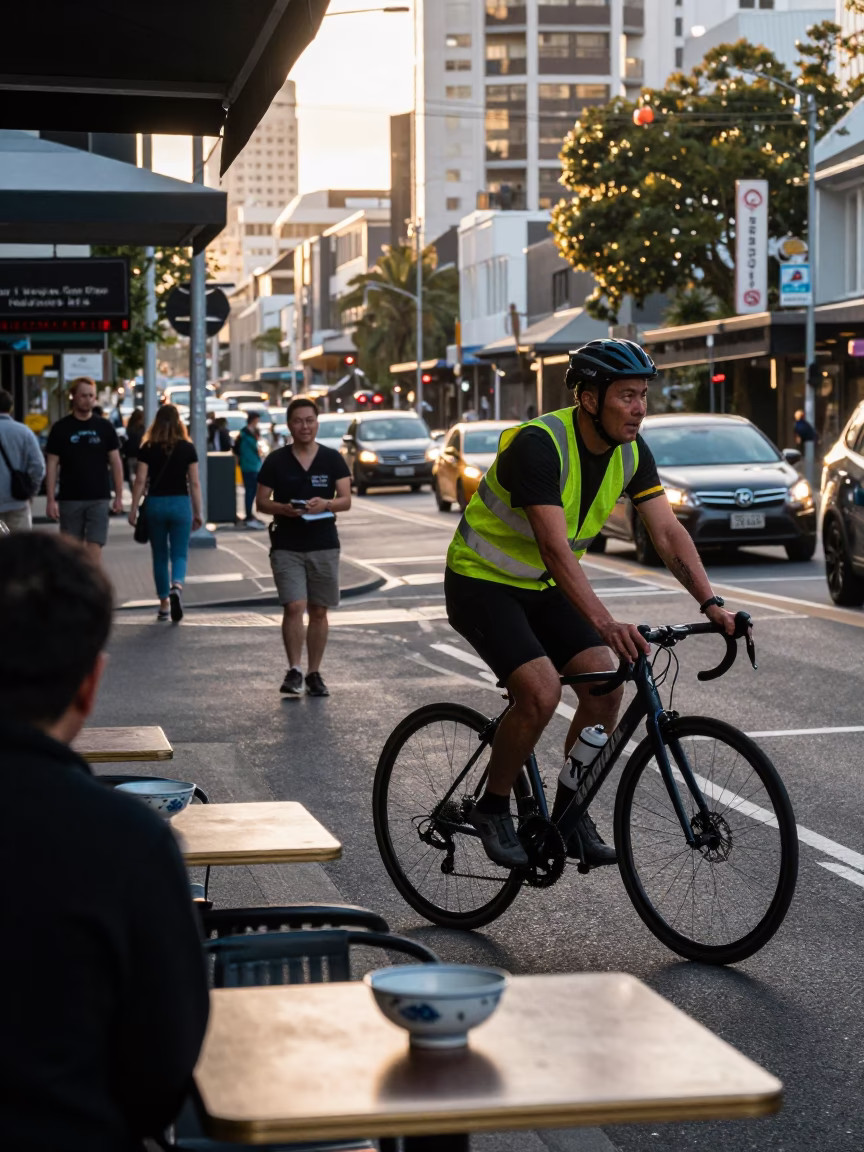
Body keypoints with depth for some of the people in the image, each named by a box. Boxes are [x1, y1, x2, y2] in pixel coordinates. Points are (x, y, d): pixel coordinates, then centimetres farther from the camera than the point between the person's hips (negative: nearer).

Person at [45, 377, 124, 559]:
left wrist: (119, 496, 2)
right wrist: (51, 500, -6)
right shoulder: (61, 428, 2)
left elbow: (115, 462, 7)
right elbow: (52, 465, 1)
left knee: (94, 550, -7)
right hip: (70, 499, 0)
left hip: (99, 498, 0)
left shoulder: (104, 427, 5)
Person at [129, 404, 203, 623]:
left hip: (155, 503, 0)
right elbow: (194, 483, 0)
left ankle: (164, 604, 18)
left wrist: (134, 509, 1)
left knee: (160, 556, 12)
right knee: (179, 554, 3)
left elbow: (140, 480, -5)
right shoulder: (188, 448, 0)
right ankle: (177, 587, -27)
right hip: (181, 503, 0)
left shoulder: (147, 448, -2)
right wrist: (197, 512, 6)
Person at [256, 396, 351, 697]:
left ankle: (314, 674, 16)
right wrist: (283, 509, -17)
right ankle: (294, 670, -6)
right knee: (294, 607, -14)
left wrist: (325, 504, -21)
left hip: (324, 546, 2)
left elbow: (346, 500, 0)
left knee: (318, 611, 6)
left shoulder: (333, 459, 4)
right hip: (286, 546, -1)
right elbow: (261, 502, 3)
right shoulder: (276, 461, 2)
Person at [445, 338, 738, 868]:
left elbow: (669, 532, -8)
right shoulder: (539, 444, -29)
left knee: (606, 688, -8)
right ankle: (493, 809, -2)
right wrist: (606, 622, -48)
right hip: (483, 582, -7)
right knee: (541, 691, -24)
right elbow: (554, 547, -38)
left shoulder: (631, 452, -6)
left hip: (543, 586, 7)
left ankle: (569, 813, 8)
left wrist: (712, 603, -22)